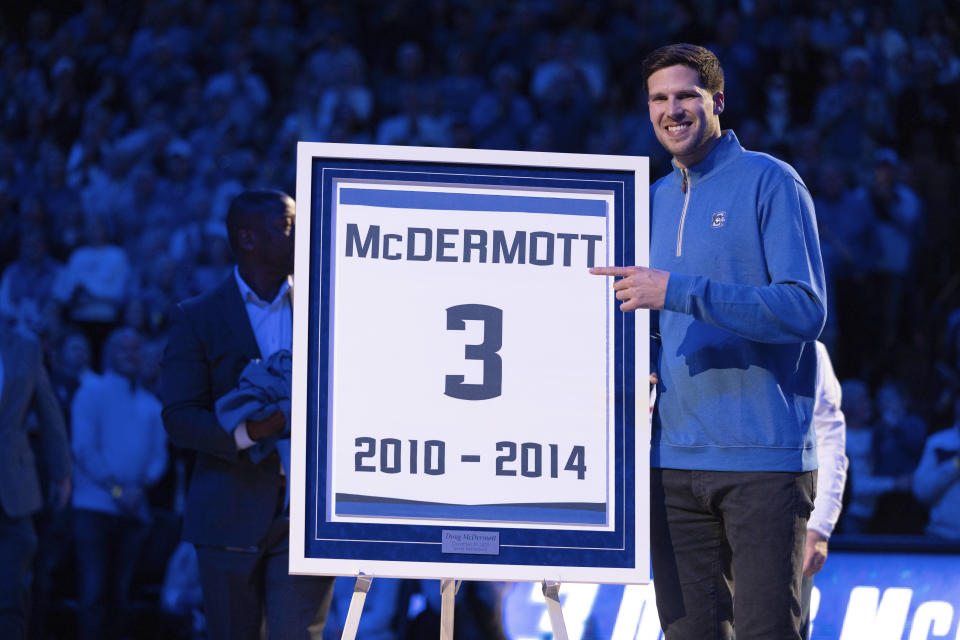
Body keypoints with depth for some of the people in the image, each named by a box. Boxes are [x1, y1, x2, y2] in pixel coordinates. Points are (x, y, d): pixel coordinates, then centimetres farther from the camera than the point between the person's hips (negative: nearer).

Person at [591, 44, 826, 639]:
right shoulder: (655, 200, 17)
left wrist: (679, 292, -21)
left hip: (764, 456, -6)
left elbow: (805, 310, -15)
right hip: (674, 456, 6)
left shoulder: (769, 183, -4)